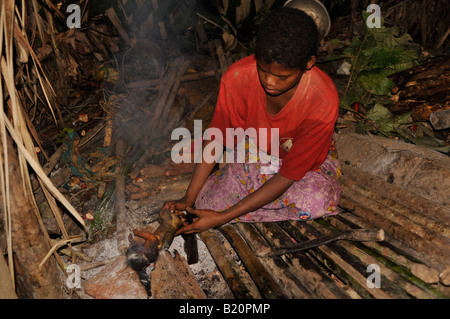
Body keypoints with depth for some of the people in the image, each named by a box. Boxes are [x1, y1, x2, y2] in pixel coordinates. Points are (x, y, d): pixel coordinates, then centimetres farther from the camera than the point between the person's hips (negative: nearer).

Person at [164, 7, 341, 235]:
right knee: (207, 204, -20)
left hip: (306, 164, -1)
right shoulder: (237, 76, -26)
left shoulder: (323, 100, -33)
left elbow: (288, 176, -30)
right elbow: (215, 138, -13)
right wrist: (188, 199, -14)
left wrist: (223, 217, -32)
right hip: (253, 157, 2)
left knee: (319, 201, -35)